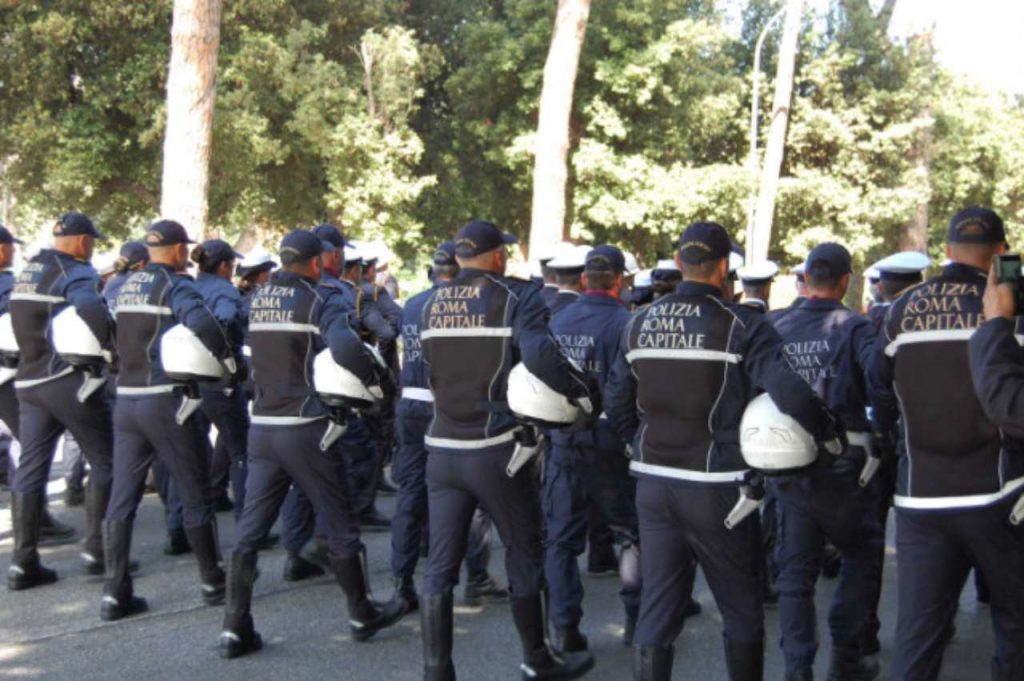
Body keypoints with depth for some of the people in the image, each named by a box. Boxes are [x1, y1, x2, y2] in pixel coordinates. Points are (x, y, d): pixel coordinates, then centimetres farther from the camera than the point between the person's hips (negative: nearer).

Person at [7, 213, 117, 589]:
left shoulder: (28, 272, 16)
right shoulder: (75, 272, -11)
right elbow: (90, 310, -31)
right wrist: (113, 349, -20)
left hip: (28, 381, 8)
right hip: (70, 379, -8)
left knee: (29, 469, 7)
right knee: (105, 460, 5)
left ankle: (23, 562, 7)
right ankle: (96, 548, 5)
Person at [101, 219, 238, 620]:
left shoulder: (128, 285, 13)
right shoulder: (175, 284, -10)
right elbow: (204, 324, -27)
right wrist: (231, 363, -15)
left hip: (126, 398, 7)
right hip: (165, 400, -6)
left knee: (121, 499, 7)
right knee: (195, 495, 6)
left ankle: (115, 593, 9)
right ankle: (213, 583, 16)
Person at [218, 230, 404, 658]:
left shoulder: (256, 300, 9)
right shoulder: (321, 301, -10)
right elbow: (344, 348, -28)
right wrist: (373, 377, -13)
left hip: (261, 427, 5)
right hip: (306, 429, -5)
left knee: (249, 531, 8)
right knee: (340, 526, 9)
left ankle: (235, 629, 7)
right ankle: (362, 616, 22)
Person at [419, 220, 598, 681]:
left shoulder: (431, 304, 8)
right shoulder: (517, 297, -9)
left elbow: (433, 371, 13)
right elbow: (539, 354, -26)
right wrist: (581, 391, -13)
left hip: (442, 448, 5)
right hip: (496, 450, -4)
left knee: (439, 566, 6)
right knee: (524, 556, 12)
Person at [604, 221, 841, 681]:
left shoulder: (639, 324, 4)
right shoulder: (741, 325, -12)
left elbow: (616, 405, 8)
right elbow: (792, 393, -22)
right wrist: (829, 435, -5)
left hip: (653, 484, 5)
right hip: (716, 488, -4)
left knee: (656, 609, 10)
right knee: (742, 609, 14)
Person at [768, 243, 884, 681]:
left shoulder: (776, 330, 3)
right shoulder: (853, 327, -8)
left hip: (787, 469, 3)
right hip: (842, 467, -3)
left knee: (795, 571, 11)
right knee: (863, 555, 17)